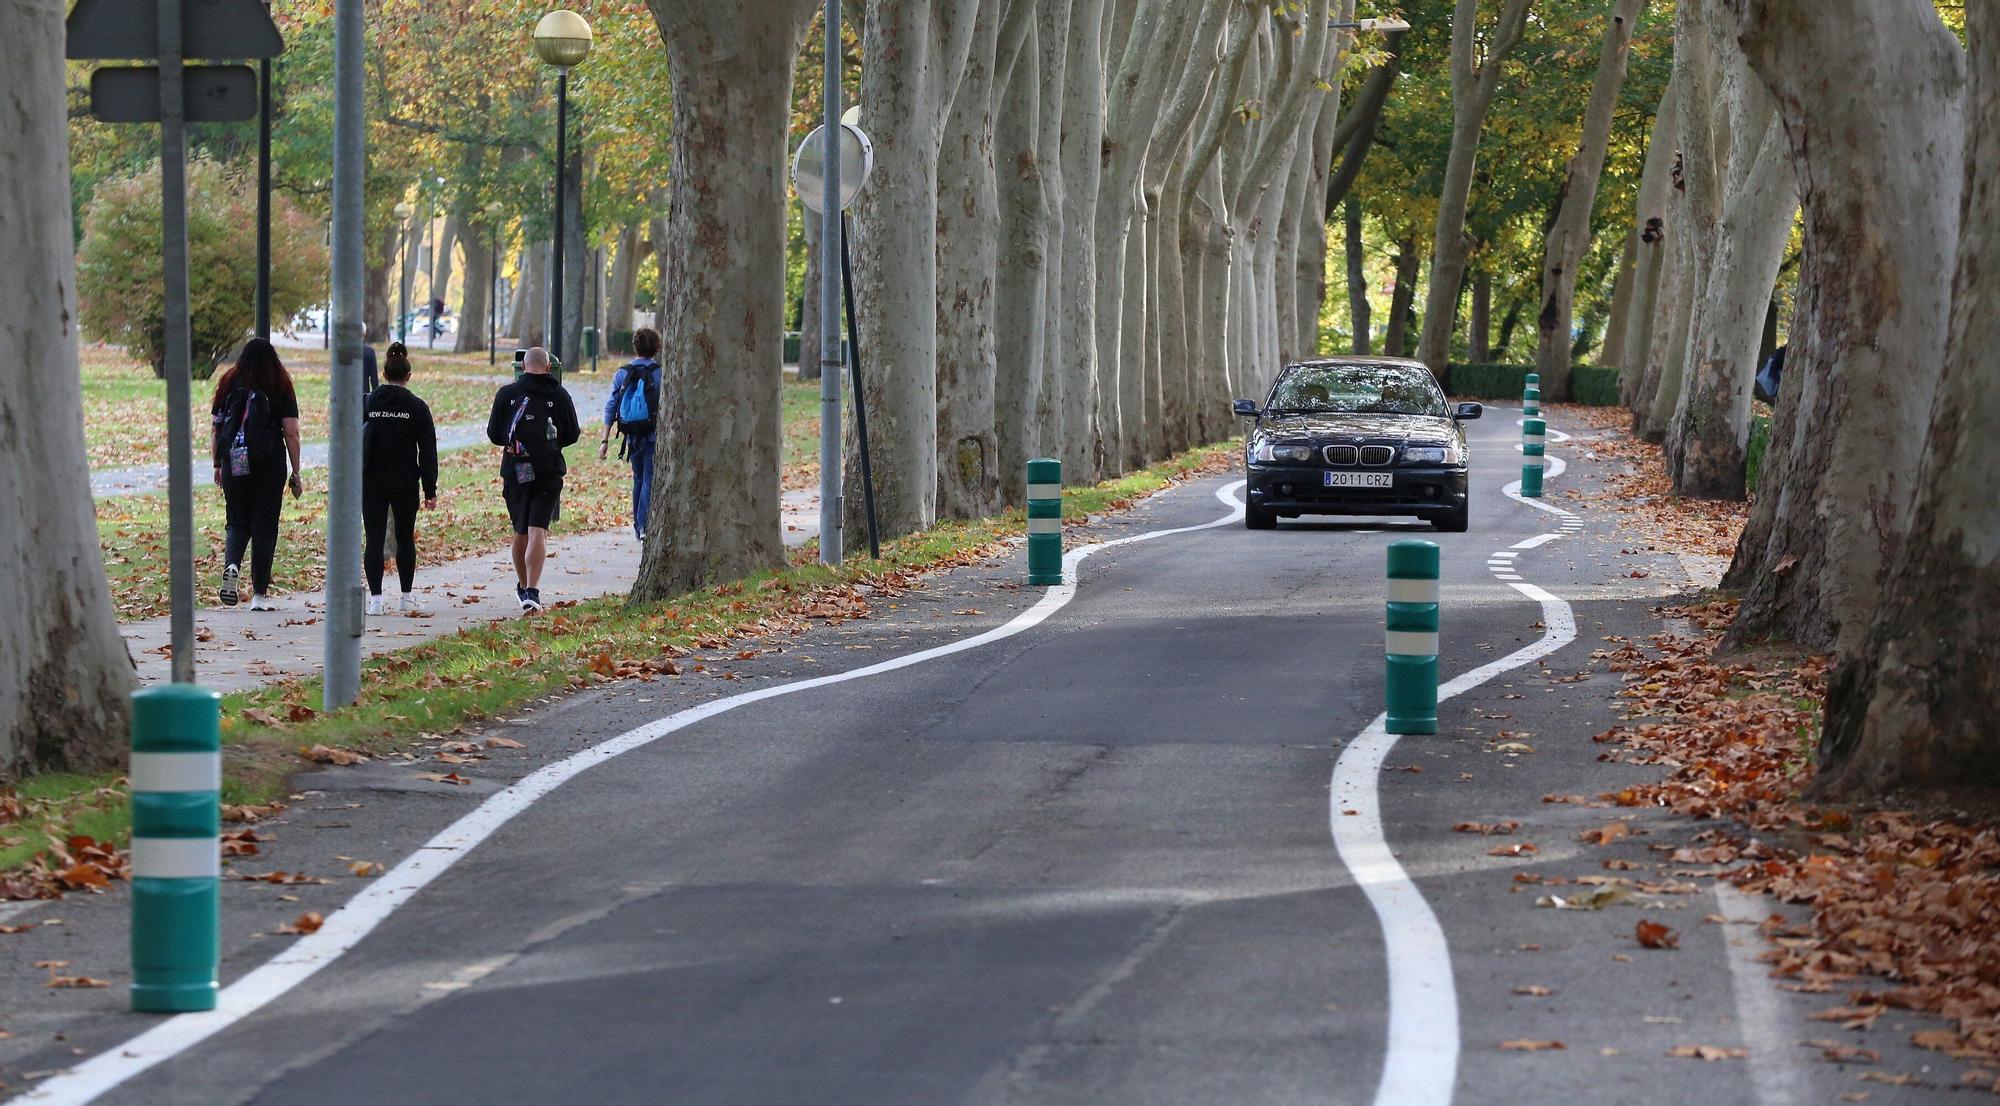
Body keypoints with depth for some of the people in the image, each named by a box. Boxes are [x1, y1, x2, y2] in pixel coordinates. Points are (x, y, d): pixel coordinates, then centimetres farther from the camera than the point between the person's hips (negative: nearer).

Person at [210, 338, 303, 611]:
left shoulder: (228, 385, 4)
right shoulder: (281, 388, 0)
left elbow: (215, 429, 4)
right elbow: (291, 433, -3)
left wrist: (217, 465, 13)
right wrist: (296, 473, 3)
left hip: (234, 465, 1)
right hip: (270, 465, -1)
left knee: (238, 522, 14)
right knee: (264, 526, 5)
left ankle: (231, 565, -15)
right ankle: (259, 594, 5)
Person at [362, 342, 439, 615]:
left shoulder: (366, 403, -2)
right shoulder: (417, 407, -3)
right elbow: (428, 451, -2)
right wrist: (430, 490, 2)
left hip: (371, 483, 0)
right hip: (405, 485, 0)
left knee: (374, 540, 2)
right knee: (405, 538, 14)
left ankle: (375, 598, -3)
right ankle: (406, 597, 17)